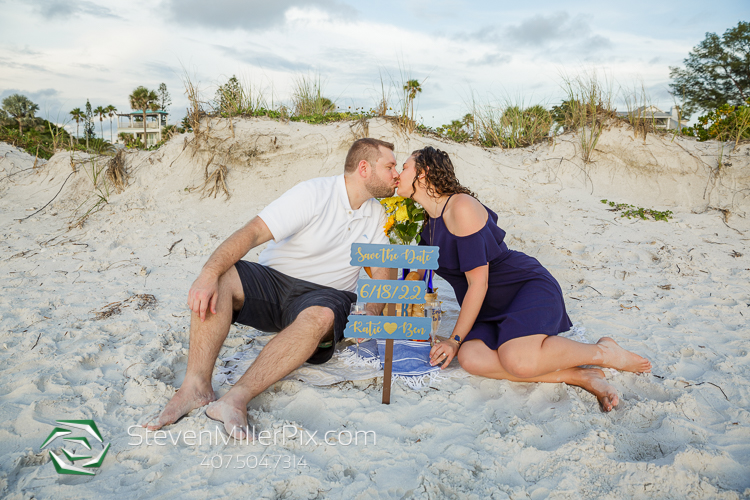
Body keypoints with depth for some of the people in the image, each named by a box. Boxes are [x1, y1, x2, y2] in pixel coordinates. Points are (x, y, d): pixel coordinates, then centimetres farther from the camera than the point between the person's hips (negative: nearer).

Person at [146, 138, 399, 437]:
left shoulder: (376, 215, 10)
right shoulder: (314, 194, -9)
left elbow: (381, 272, 12)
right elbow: (252, 233, -19)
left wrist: (369, 315, -6)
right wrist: (209, 272, -34)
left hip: (325, 295, 2)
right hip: (273, 280, -1)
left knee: (320, 317, -35)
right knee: (219, 278, -29)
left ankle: (236, 399, -43)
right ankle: (197, 384, -35)